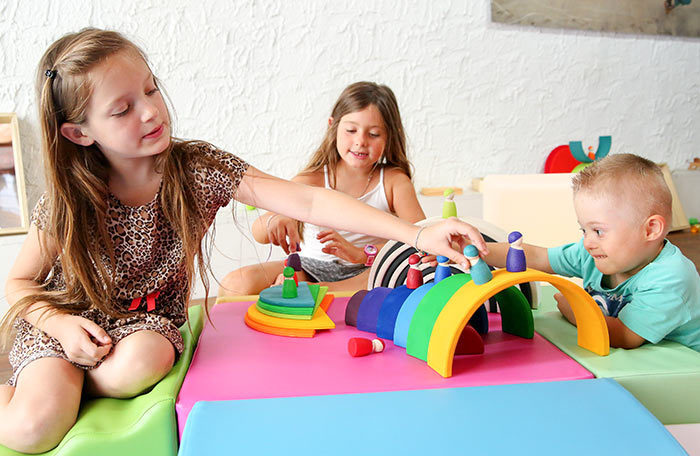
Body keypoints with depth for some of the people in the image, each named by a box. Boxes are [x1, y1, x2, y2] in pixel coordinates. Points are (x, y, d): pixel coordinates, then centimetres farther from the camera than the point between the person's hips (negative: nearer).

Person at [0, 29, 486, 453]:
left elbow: (308, 202, -29)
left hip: (149, 321, 1)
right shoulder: (68, 198, -18)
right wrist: (61, 325, -23)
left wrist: (418, 233, -37)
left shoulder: (197, 168, -20)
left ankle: (51, 383, 0)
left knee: (140, 365, -33)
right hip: (63, 320, -1)